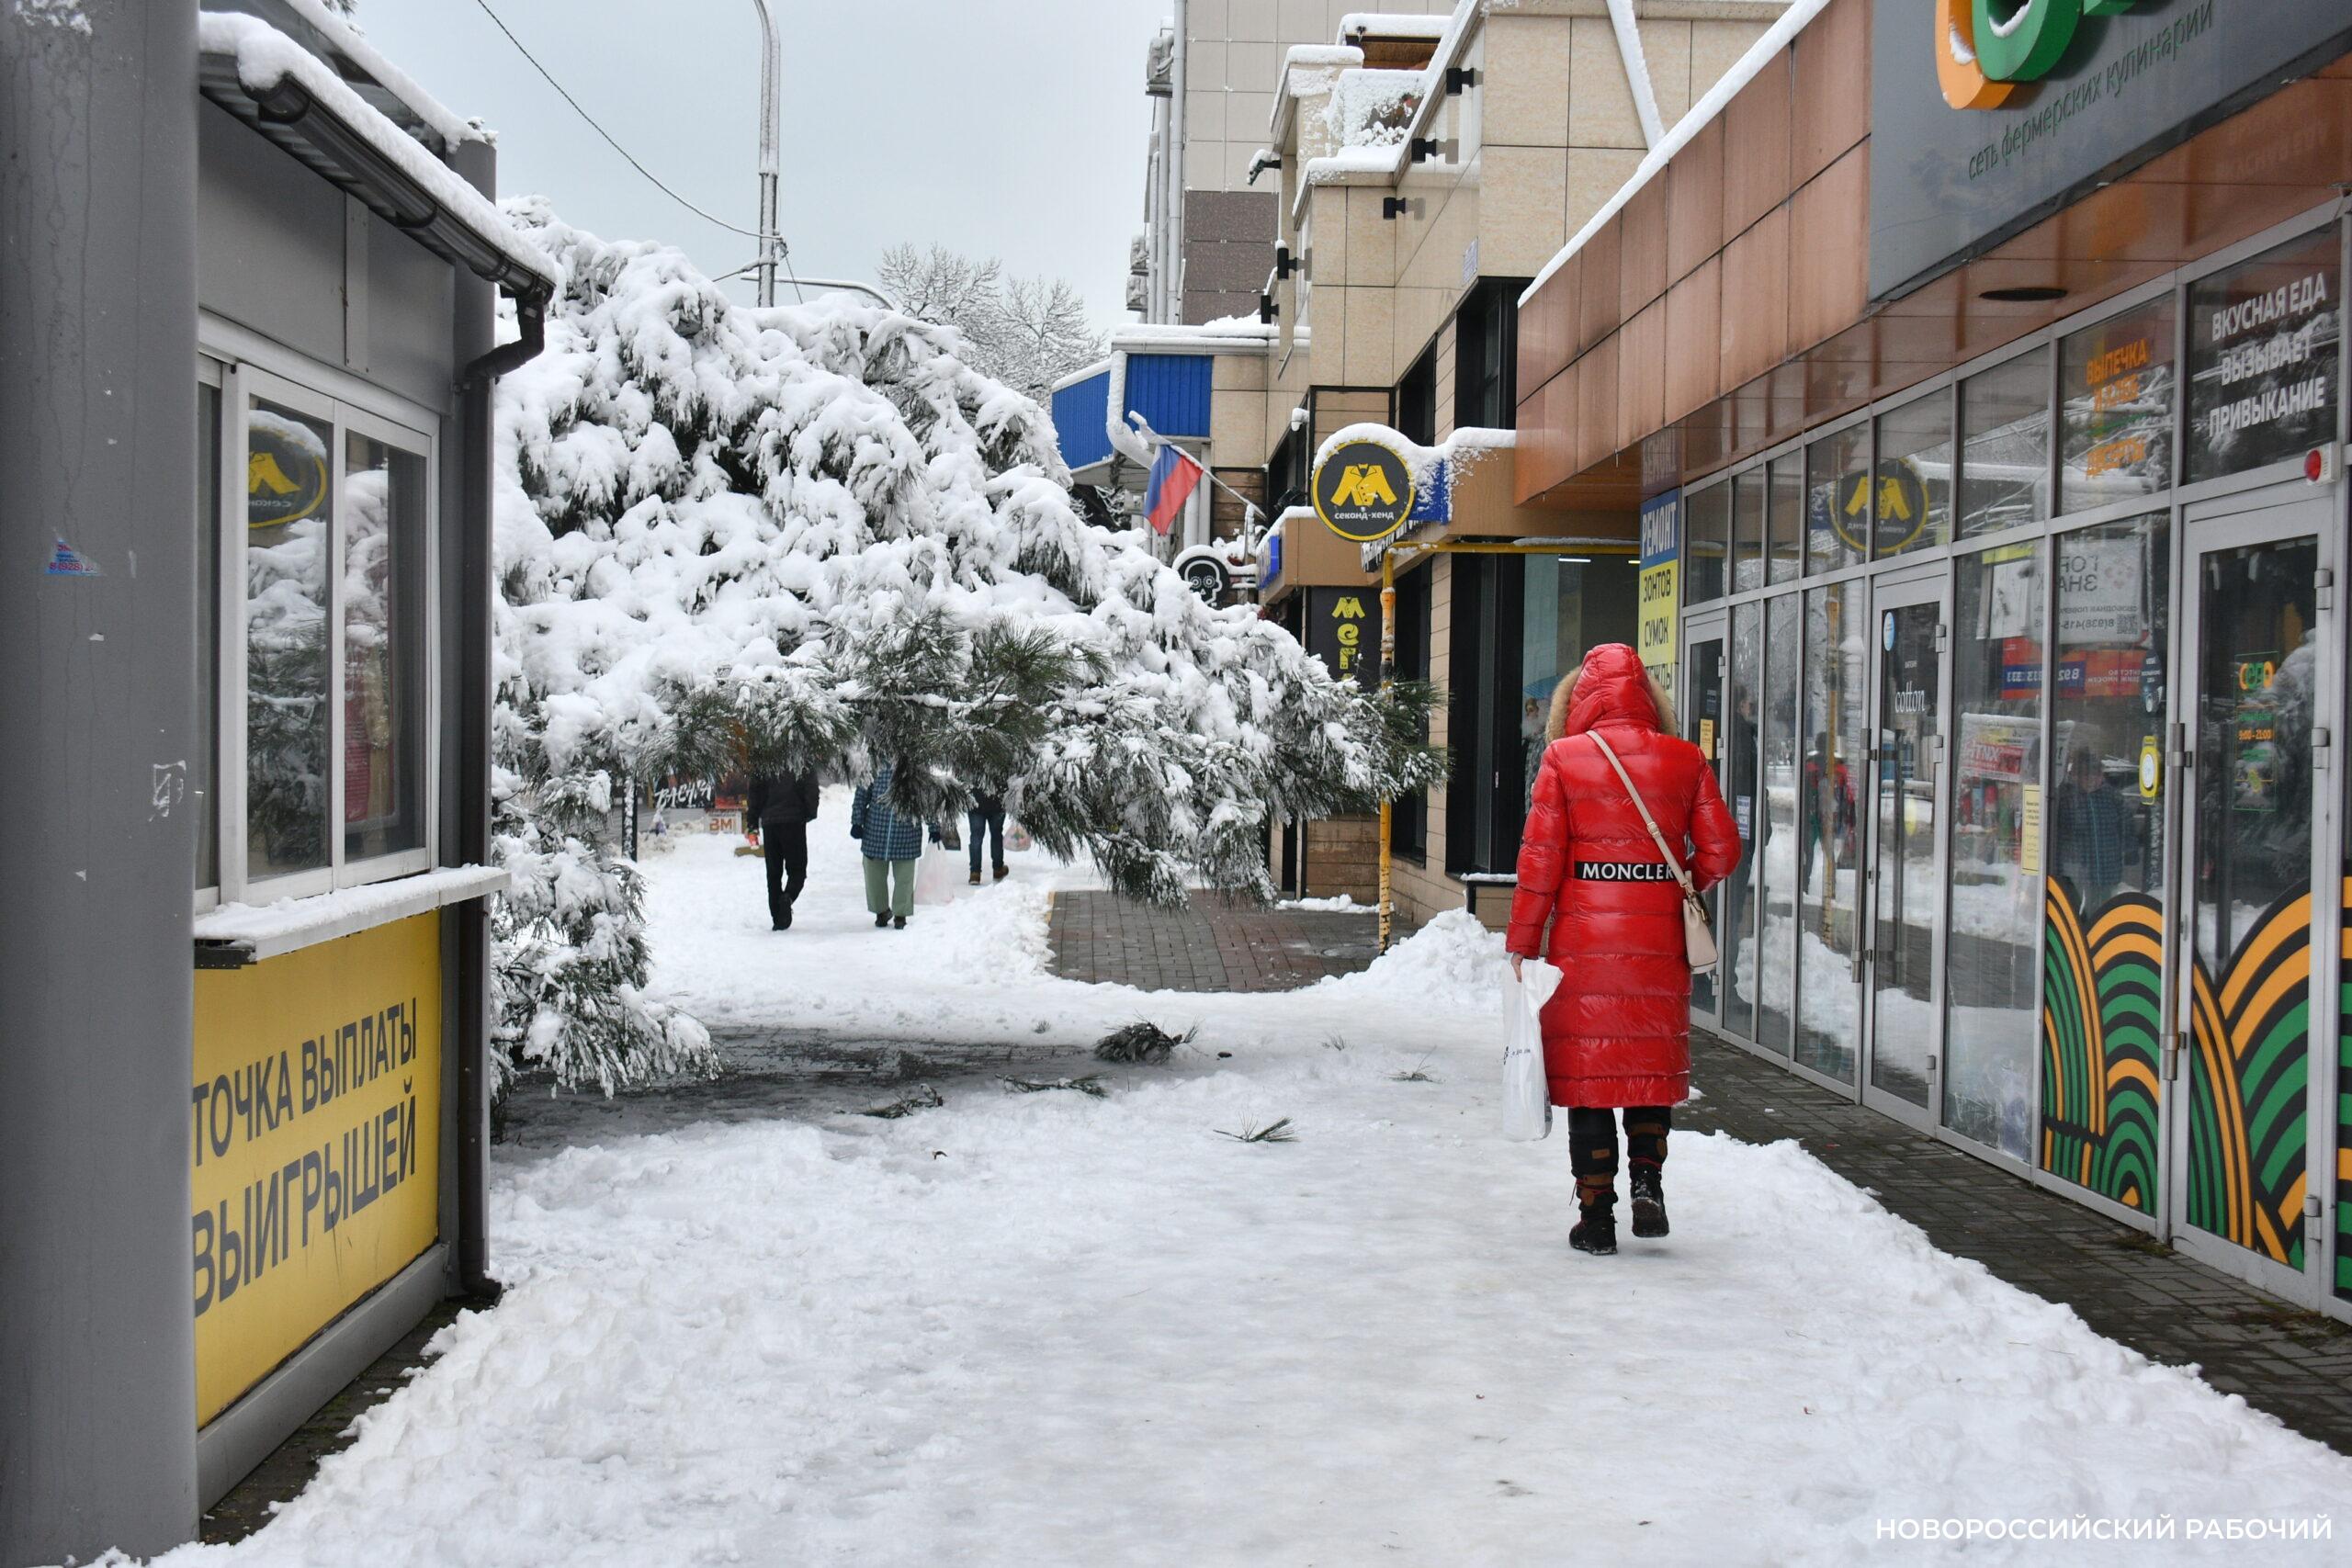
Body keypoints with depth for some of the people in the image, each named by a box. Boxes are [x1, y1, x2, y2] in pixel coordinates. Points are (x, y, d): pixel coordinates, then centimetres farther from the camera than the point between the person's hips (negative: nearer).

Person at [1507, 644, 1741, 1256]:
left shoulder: (1564, 758, -5)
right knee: (1653, 1062, 20)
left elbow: (1540, 860, -6)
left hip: (1583, 946, -2)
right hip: (1659, 946, 2)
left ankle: (1596, 1216, 9)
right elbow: (1721, 850, 3)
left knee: (1586, 1069, 6)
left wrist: (1521, 946, 0)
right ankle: (1649, 1181, 8)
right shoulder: (1684, 760, 2)